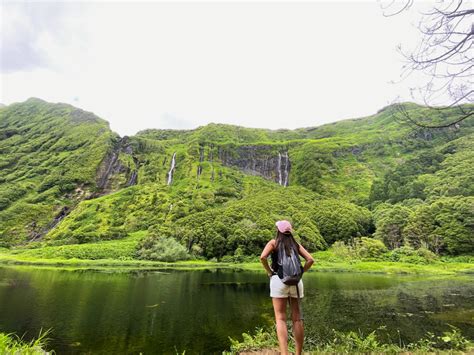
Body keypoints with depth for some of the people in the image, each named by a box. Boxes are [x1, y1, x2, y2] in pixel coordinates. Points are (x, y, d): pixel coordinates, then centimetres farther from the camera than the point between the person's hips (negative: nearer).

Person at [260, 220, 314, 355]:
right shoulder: (296, 244, 12)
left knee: (281, 318, 0)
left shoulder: (274, 242, 3)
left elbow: (263, 257, -13)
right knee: (297, 317, 12)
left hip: (279, 279, -3)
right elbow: (310, 259, 2)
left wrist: (269, 272, -1)